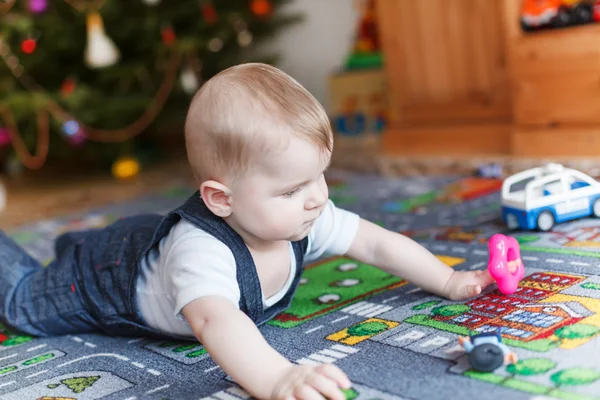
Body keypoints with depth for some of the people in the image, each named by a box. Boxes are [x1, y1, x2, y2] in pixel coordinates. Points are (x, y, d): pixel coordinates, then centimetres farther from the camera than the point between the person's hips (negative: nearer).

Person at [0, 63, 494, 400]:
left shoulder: (305, 219, -29)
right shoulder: (199, 251, -51)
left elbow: (376, 243, -19)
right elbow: (214, 320, -68)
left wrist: (448, 281, -22)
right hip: (104, 278, -5)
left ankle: (78, 240, 58)